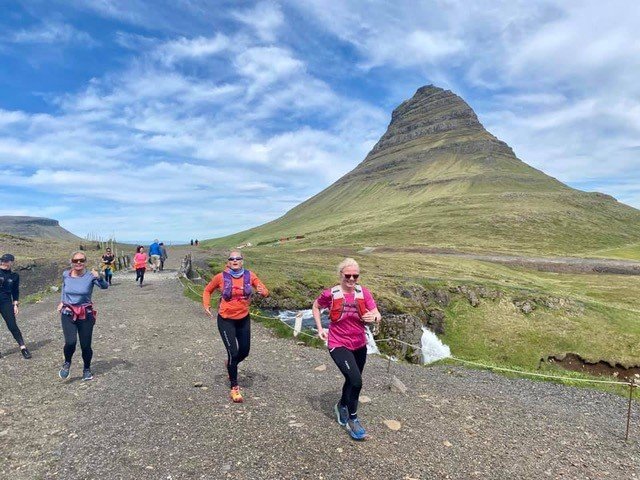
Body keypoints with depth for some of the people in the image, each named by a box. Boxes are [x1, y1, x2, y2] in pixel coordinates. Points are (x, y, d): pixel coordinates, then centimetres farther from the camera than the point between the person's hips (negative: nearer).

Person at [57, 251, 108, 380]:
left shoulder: (90, 276, -14)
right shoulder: (66, 275, -4)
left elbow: (105, 286, -33)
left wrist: (99, 277, -52)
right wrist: (62, 301, 20)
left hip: (86, 315, -1)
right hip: (68, 314, 1)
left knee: (85, 345, 4)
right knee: (70, 342, -18)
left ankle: (87, 369, 30)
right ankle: (67, 363, 14)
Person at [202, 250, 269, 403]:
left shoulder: (250, 275, -8)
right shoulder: (221, 277, -12)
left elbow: (264, 290, -4)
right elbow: (207, 290, 5)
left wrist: (263, 292, -28)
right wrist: (206, 305, -10)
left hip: (243, 319, 3)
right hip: (226, 320, -3)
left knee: (244, 352, 14)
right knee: (233, 353, -7)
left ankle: (230, 365, 49)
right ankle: (234, 388, 12)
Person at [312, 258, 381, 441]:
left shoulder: (363, 293, -9)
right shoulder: (331, 294, -15)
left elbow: (377, 315, -12)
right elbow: (315, 306, 4)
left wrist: (374, 317, -35)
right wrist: (320, 328, -5)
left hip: (359, 345, 4)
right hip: (339, 345, -4)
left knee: (352, 380, 21)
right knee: (356, 381, -20)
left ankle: (342, 406, 52)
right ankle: (352, 419, 5)